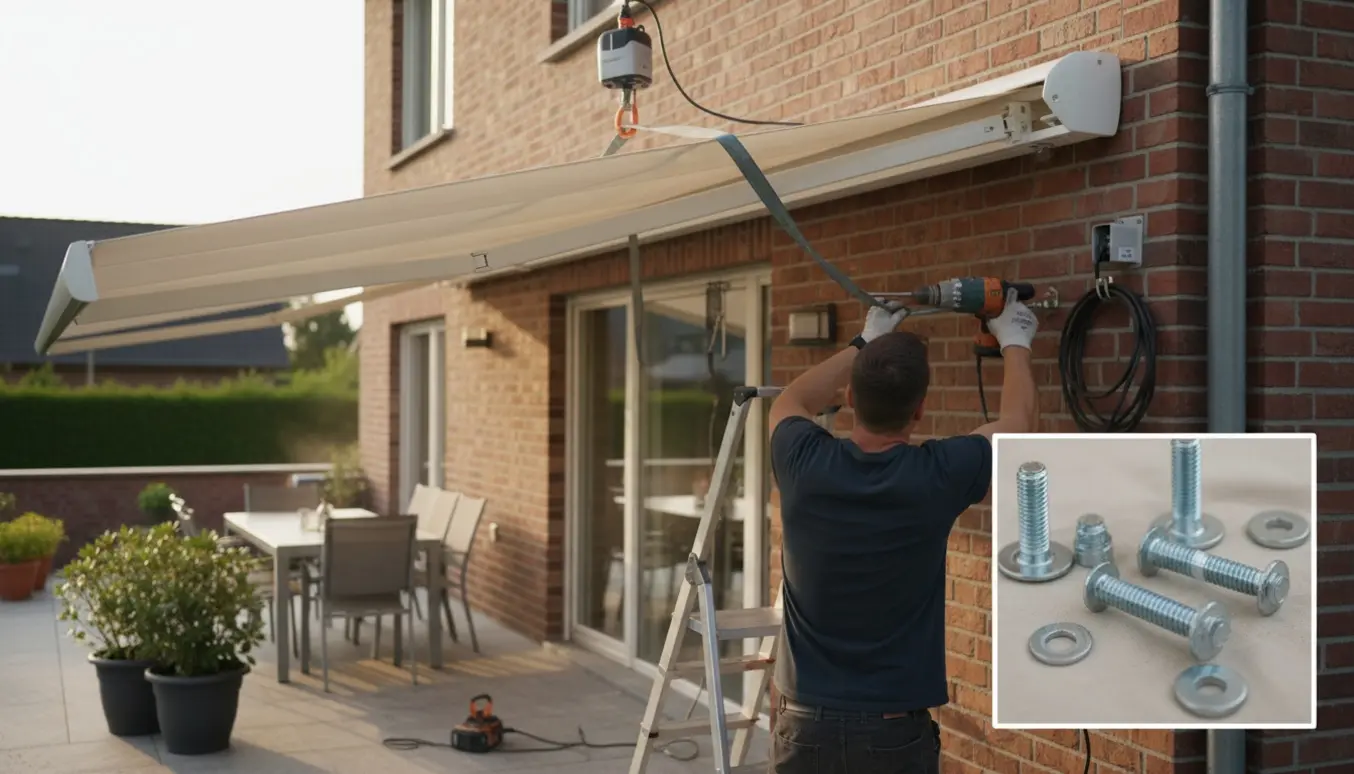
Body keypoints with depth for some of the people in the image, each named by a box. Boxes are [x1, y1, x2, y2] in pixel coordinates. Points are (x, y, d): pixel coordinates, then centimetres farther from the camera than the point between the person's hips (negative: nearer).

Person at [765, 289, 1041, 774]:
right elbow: (1019, 423, 7)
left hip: (805, 727, 2)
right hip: (895, 733, -1)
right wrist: (1015, 343, 23)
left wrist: (864, 345, 24)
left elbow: (790, 404, 16)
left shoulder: (805, 465, -10)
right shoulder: (936, 477, -14)